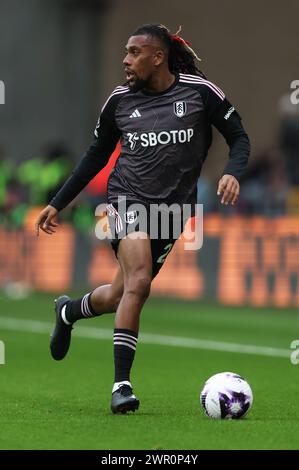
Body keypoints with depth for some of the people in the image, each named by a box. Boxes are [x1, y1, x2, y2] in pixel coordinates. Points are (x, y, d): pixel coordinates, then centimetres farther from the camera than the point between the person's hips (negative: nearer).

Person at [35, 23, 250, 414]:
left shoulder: (200, 92, -3)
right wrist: (57, 204, 14)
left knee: (121, 296, 7)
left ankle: (69, 311, 42)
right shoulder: (119, 100, 3)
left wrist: (232, 173, -17)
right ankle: (121, 385, -18)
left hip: (174, 206, 1)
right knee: (138, 283, -23)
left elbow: (239, 138, 4)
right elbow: (96, 157, 15)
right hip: (128, 198, -1)